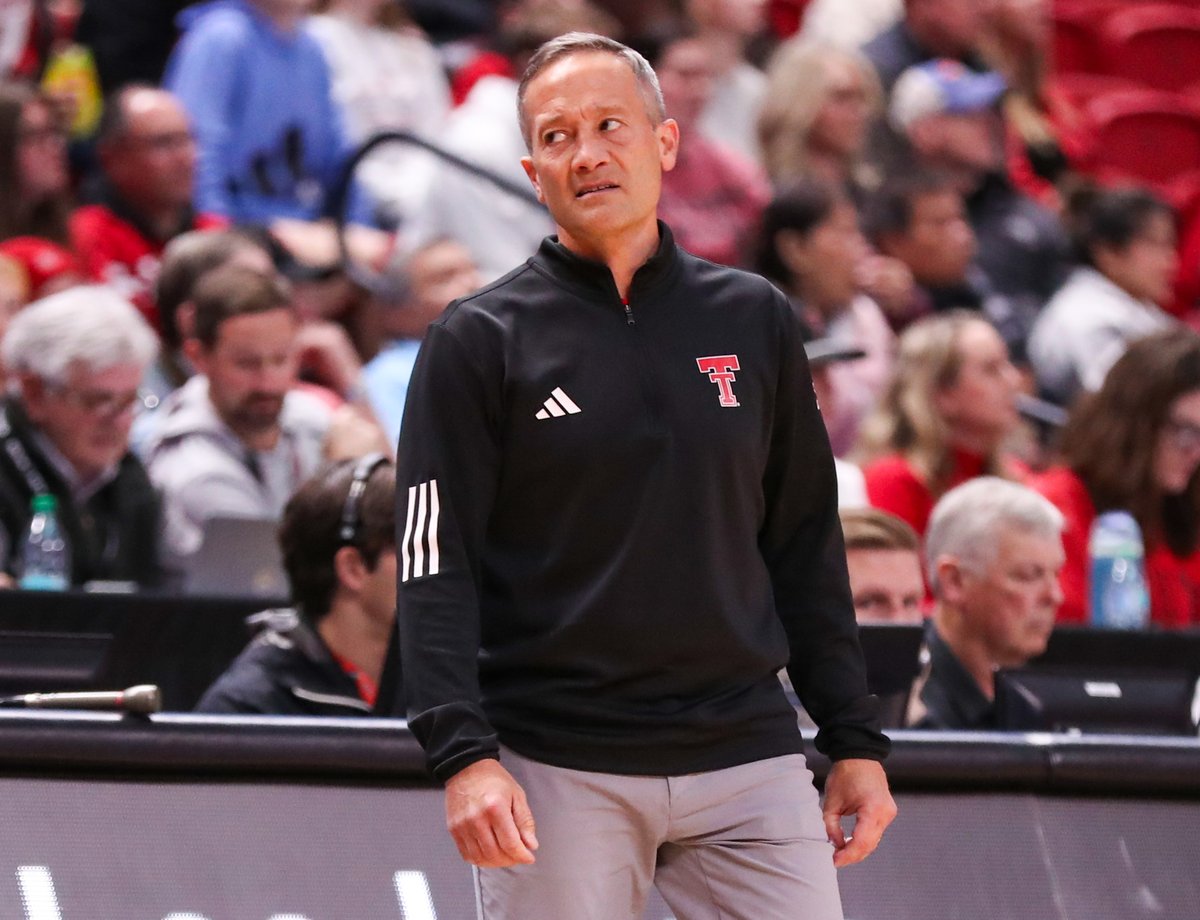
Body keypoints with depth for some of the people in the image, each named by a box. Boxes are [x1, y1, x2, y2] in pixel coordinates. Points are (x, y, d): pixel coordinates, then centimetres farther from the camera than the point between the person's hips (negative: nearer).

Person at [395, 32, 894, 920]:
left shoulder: (755, 322, 11)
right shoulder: (477, 341, 1)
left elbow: (807, 548, 14)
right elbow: (436, 568, -4)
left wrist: (856, 741, 9)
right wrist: (465, 753, -17)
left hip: (746, 759, 3)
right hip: (557, 770, -3)